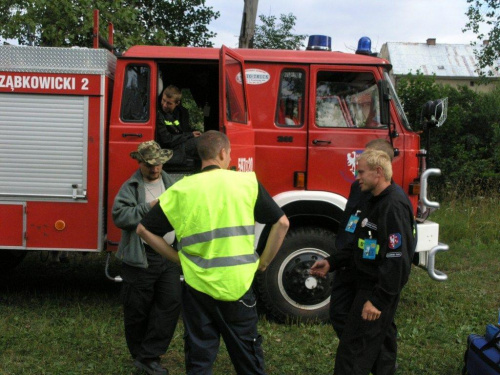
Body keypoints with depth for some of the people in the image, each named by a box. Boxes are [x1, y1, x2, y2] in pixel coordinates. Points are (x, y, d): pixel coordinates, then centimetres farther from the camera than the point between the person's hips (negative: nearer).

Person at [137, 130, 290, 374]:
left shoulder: (181, 190, -1)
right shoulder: (247, 182, -4)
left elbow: (144, 229, 1)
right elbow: (281, 223, -4)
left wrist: (177, 258, 8)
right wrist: (263, 262, 5)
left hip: (197, 287, 1)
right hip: (238, 285, 0)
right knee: (247, 355, 17)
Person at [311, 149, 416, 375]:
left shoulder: (394, 206, -22)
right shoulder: (376, 201, 11)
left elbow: (396, 260, -26)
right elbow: (363, 245, 18)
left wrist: (379, 300, -25)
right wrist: (331, 263, 12)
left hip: (378, 289, -10)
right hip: (367, 284, 10)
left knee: (354, 350, -6)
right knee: (381, 341, 19)